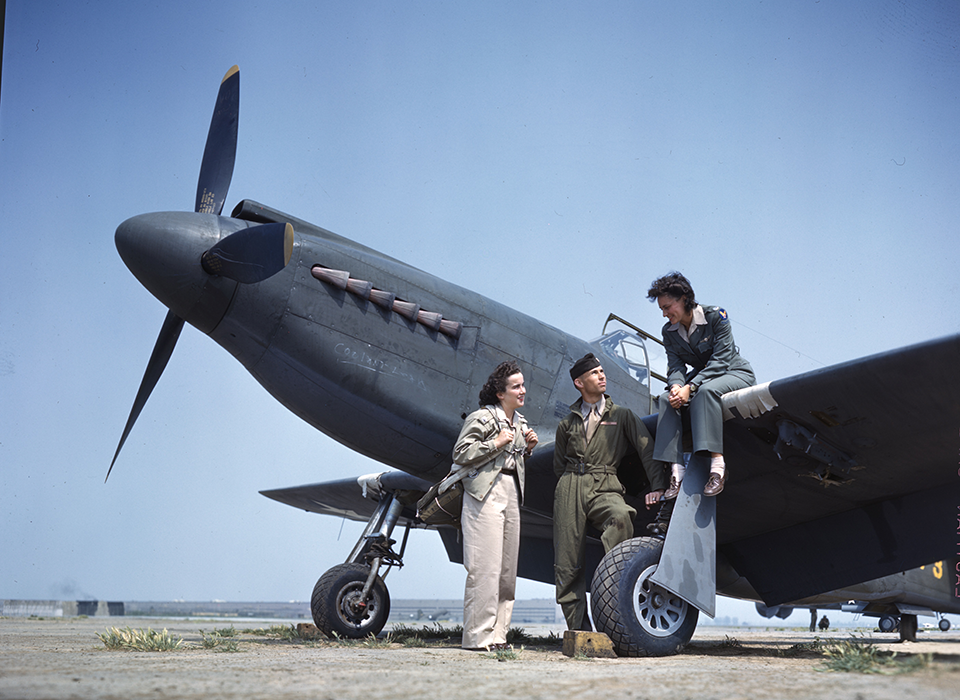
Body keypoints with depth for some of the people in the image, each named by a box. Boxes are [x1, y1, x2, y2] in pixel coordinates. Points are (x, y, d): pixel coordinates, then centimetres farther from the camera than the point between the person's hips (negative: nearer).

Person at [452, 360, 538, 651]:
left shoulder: (520, 422, 18)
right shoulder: (482, 418, -6)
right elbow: (461, 454, -10)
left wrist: (527, 447, 7)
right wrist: (496, 443, -15)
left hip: (511, 491, 8)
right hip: (485, 492, -8)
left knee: (507, 567, 6)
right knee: (485, 565, -11)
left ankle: (498, 633, 11)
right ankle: (478, 635, -7)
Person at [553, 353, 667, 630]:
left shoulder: (622, 415, 14)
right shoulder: (567, 424, 18)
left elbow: (647, 449, 5)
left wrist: (657, 487, -7)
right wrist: (573, 485, 10)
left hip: (605, 487, -2)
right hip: (570, 488, 2)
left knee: (621, 515, -38)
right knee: (567, 565, -4)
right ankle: (578, 631, 2)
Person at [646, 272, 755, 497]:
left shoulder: (715, 316, -18)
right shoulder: (669, 331, 0)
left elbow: (720, 360, -25)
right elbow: (675, 366, -8)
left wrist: (690, 387, -35)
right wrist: (676, 385, -33)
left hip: (735, 373, -6)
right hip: (701, 376, 6)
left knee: (705, 390, -38)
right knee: (667, 399, -23)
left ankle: (717, 463, -42)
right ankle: (676, 469, -31)